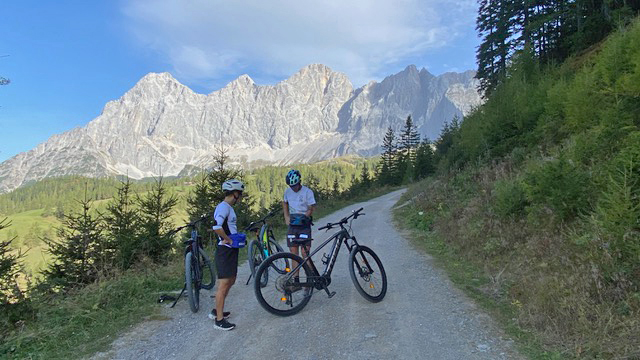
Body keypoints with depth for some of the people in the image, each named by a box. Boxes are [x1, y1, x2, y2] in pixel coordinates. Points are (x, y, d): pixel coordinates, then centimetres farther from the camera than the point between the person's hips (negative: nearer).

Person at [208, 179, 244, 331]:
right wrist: (228, 239, -20)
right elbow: (216, 226, -33)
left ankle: (216, 311, 33)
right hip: (225, 251, -10)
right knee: (223, 285, -2)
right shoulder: (224, 207, -17)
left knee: (230, 282, 20)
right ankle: (219, 320, 9)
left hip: (231, 251, 10)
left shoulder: (228, 207, 15)